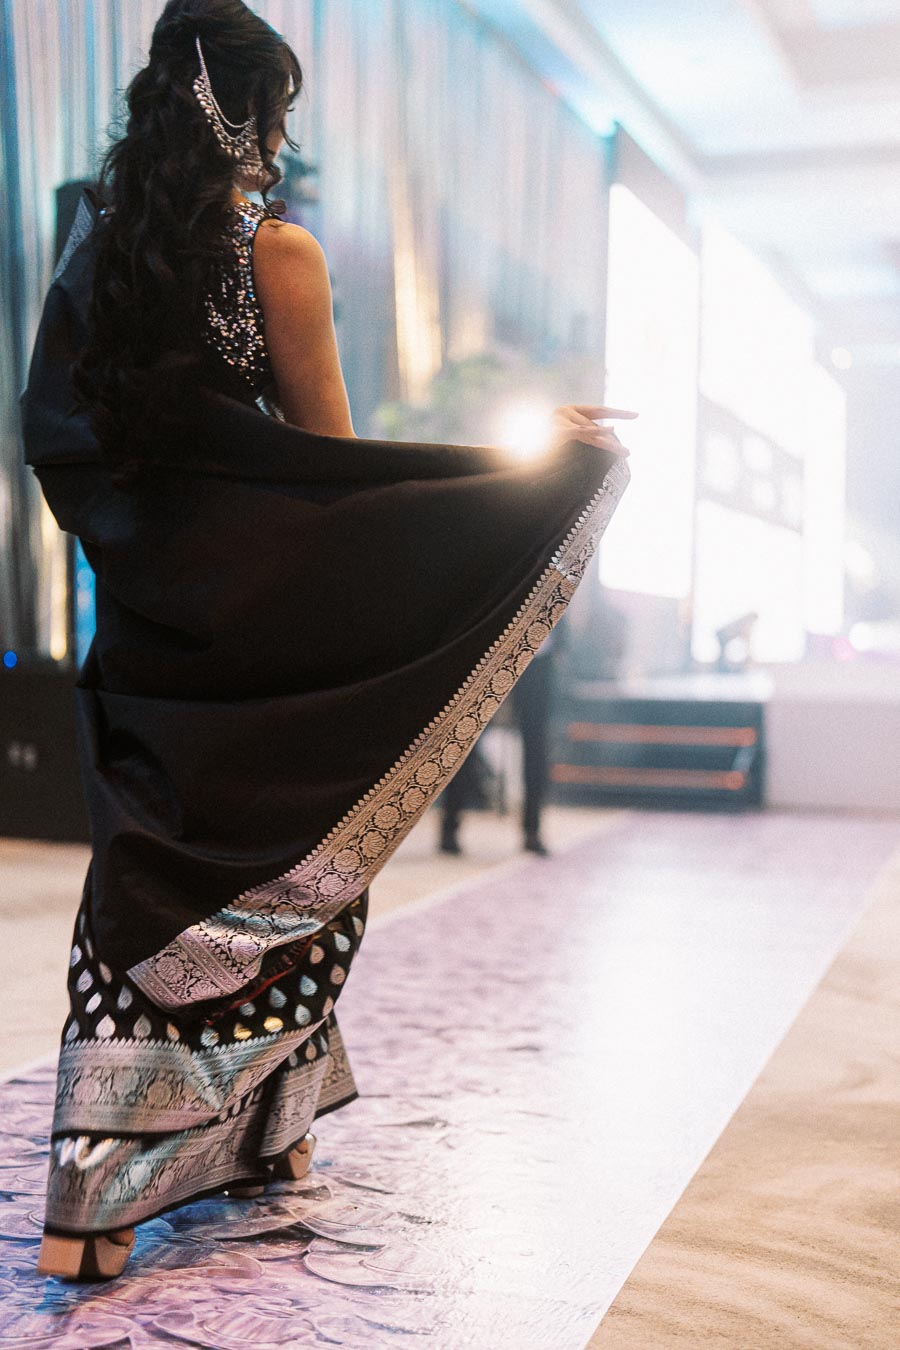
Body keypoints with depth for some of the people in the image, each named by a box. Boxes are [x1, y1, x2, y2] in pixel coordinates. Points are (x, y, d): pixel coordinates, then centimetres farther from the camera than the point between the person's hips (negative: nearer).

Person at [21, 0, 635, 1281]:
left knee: (148, 869, 8)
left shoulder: (94, 242, 6)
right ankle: (261, 1129, 26)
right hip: (258, 607, -4)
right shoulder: (280, 254, -10)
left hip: (142, 606, 5)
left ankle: (88, 1204, 7)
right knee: (267, 857, 10)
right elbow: (334, 457, -5)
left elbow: (51, 430, 11)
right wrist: (532, 453, 1)